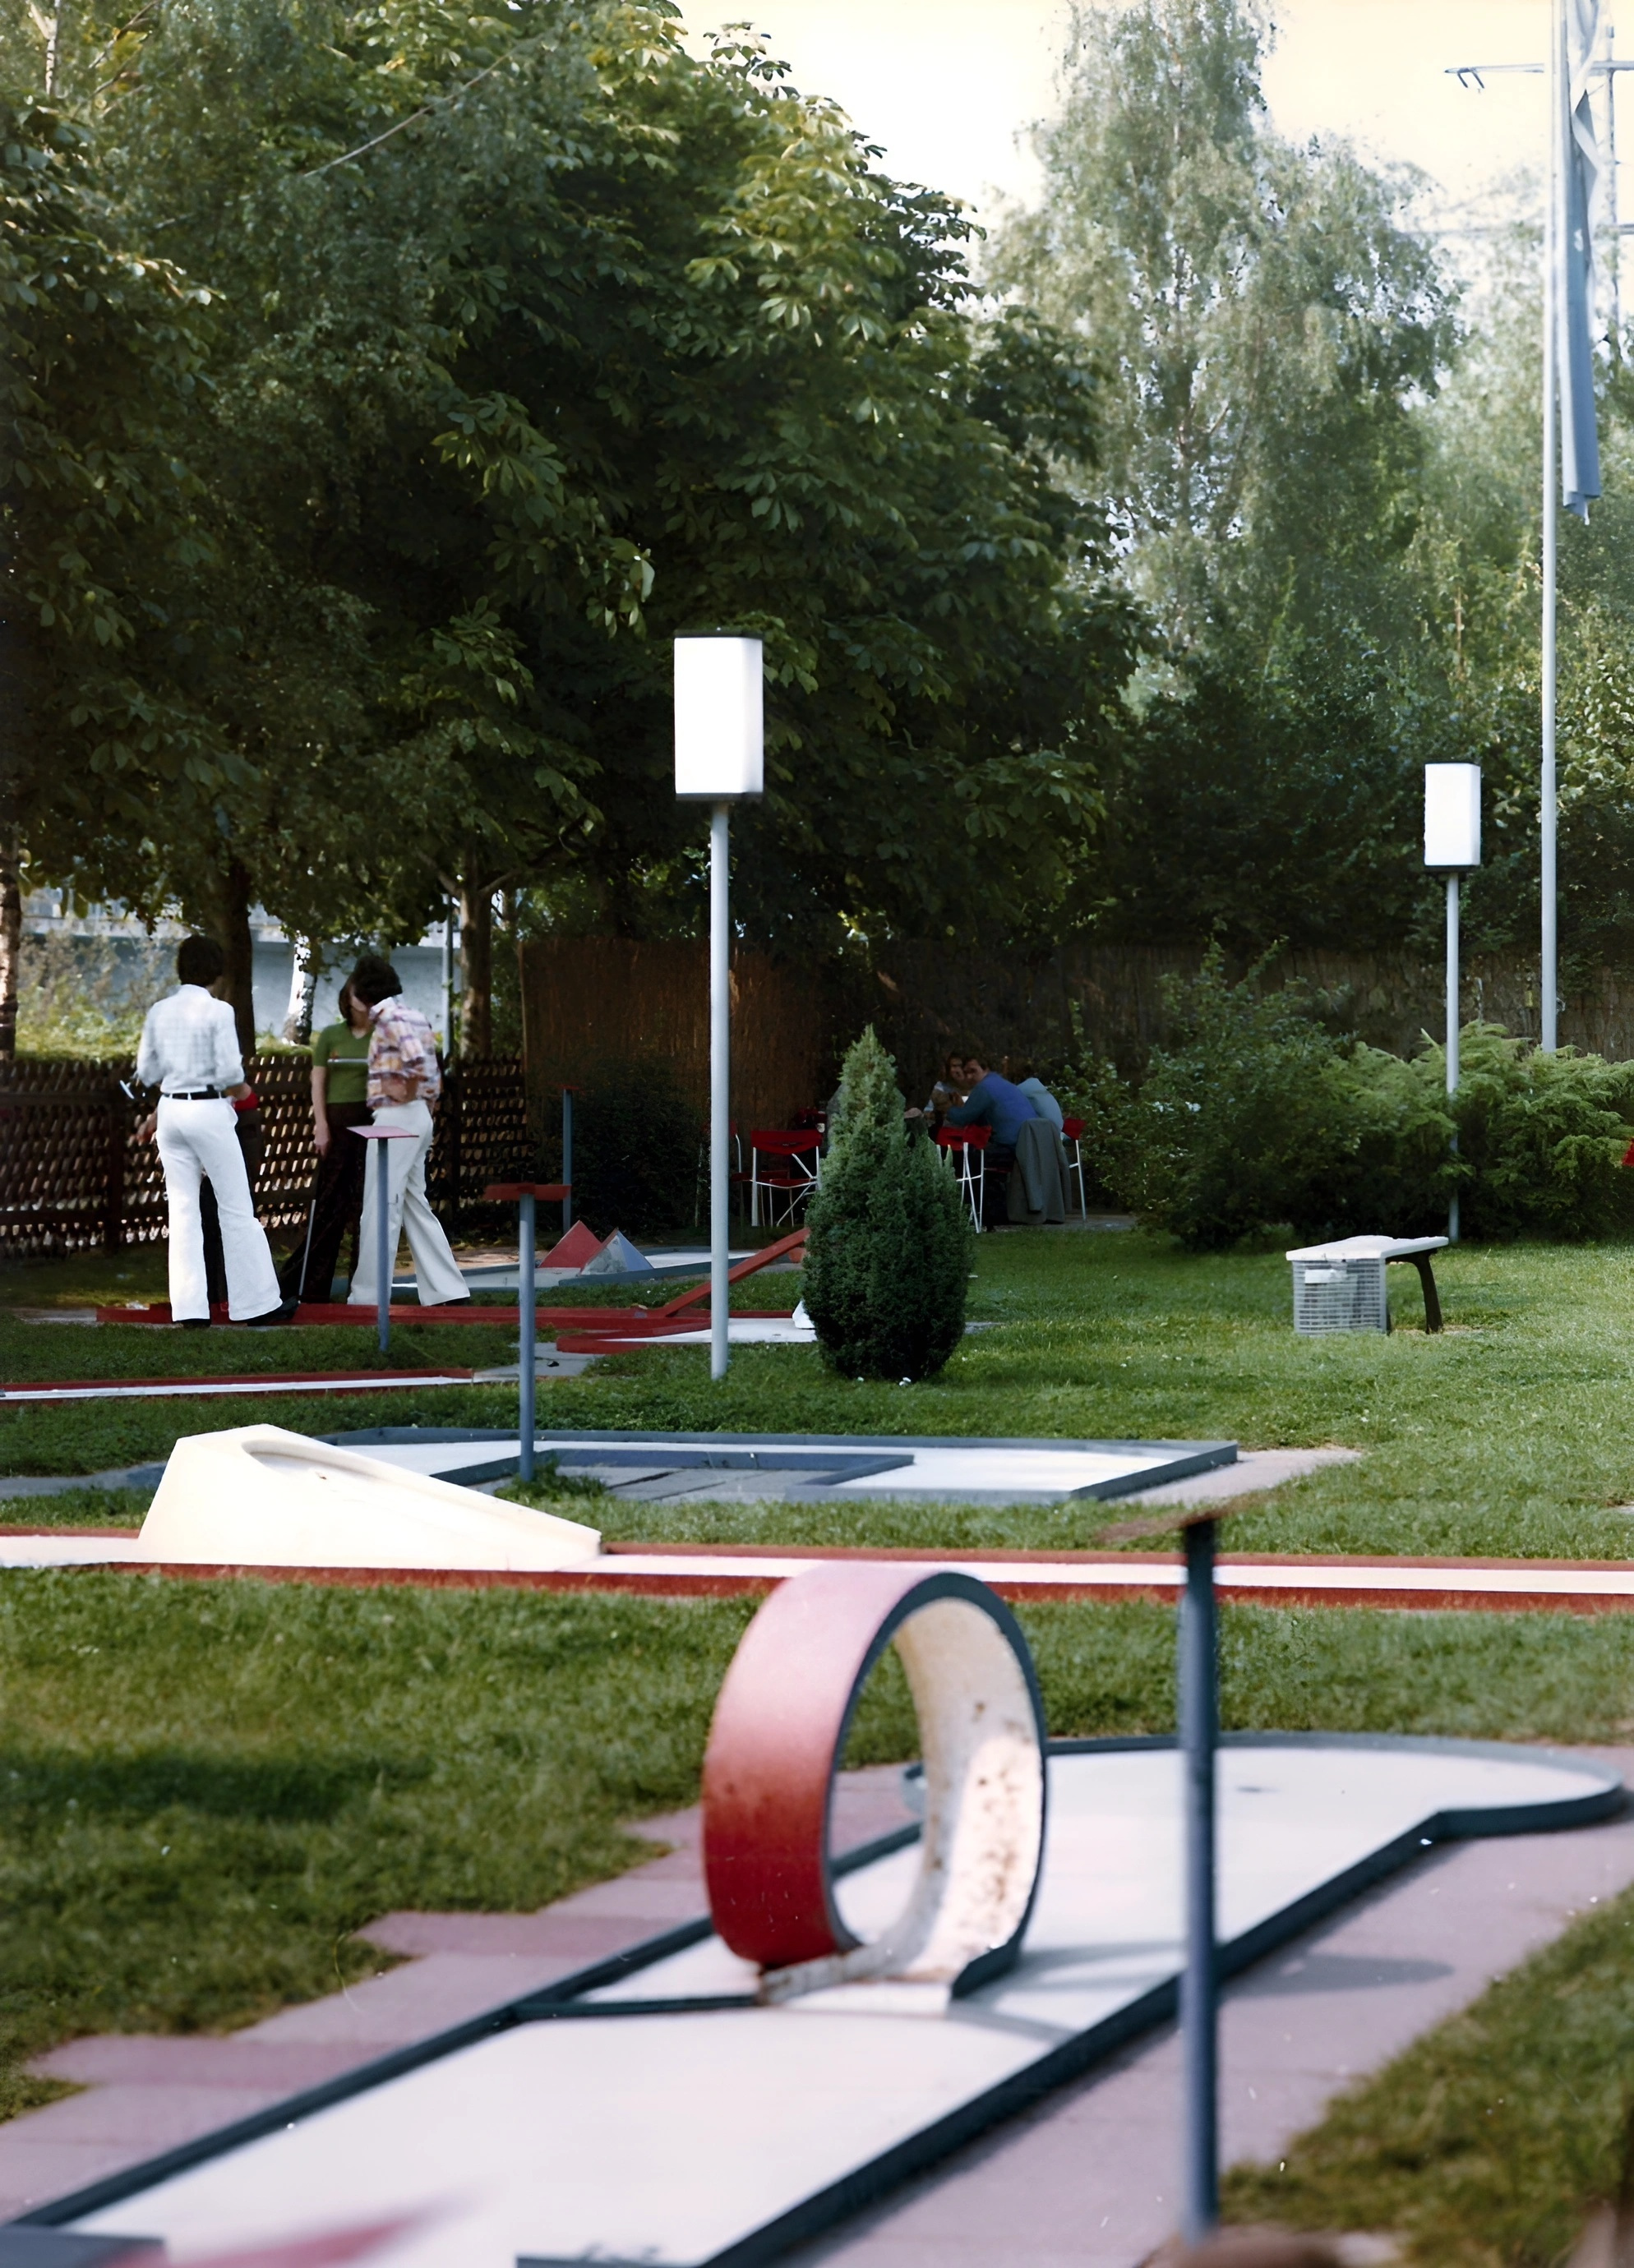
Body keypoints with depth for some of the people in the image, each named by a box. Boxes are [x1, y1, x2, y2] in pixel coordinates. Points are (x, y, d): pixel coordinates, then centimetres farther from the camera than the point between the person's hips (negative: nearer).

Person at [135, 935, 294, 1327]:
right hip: (209, 1111, -5)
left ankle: (189, 1307, 5)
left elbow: (146, 1070, 7)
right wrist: (242, 1090, 7)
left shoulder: (159, 1012, 5)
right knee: (236, 1209, 4)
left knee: (182, 1209, 7)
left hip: (171, 1110, 5)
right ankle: (257, 1302, 8)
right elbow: (230, 1072, -13)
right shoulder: (218, 1011, -10)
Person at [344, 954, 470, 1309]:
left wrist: (406, 1096, -14)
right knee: (415, 1206, 11)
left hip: (395, 1116, -10)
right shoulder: (413, 1016, 16)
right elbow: (434, 1077, 17)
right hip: (418, 1119, 10)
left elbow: (417, 1061, -27)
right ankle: (445, 1289, 9)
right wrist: (427, 1104, 18)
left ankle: (367, 1295, -1)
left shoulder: (390, 1019, -12)